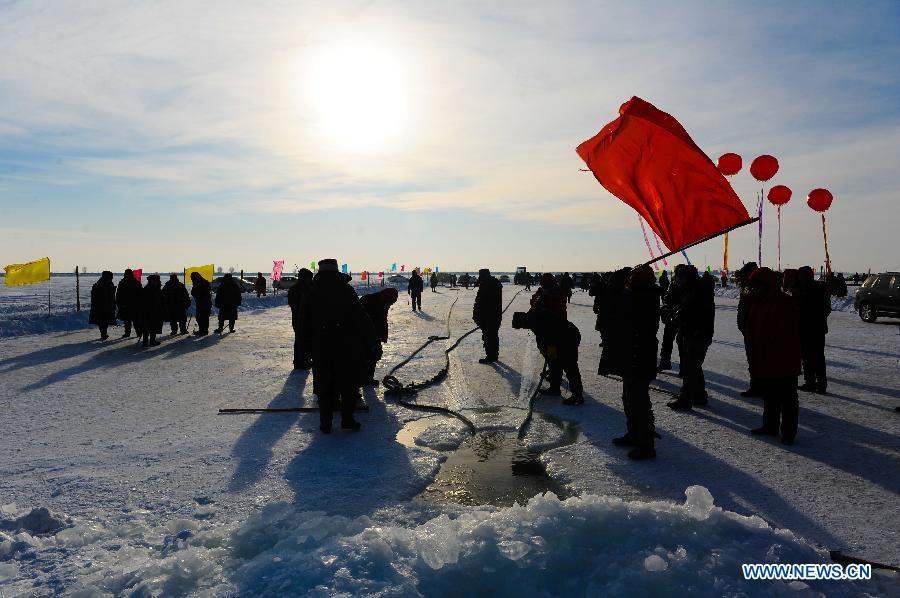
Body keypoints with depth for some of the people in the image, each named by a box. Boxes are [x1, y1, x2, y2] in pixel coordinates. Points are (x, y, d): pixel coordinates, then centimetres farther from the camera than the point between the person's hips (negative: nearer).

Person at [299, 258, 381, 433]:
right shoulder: (346, 290, -2)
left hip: (322, 348, 2)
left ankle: (325, 424, 12)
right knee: (350, 382, 11)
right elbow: (362, 320, -5)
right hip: (348, 346, -2)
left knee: (325, 386, 11)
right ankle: (347, 419, 7)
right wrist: (374, 344, -2)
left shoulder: (311, 294, 6)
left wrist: (311, 346, 17)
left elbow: (304, 326, 8)